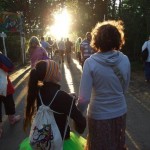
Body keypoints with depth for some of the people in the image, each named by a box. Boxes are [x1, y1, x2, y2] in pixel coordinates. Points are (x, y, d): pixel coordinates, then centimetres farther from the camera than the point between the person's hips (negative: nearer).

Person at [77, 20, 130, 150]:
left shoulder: (90, 62, -20)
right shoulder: (125, 60, -11)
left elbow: (84, 97, -21)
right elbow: (124, 89, 2)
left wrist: (78, 112, -2)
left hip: (98, 115, -3)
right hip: (120, 113, 3)